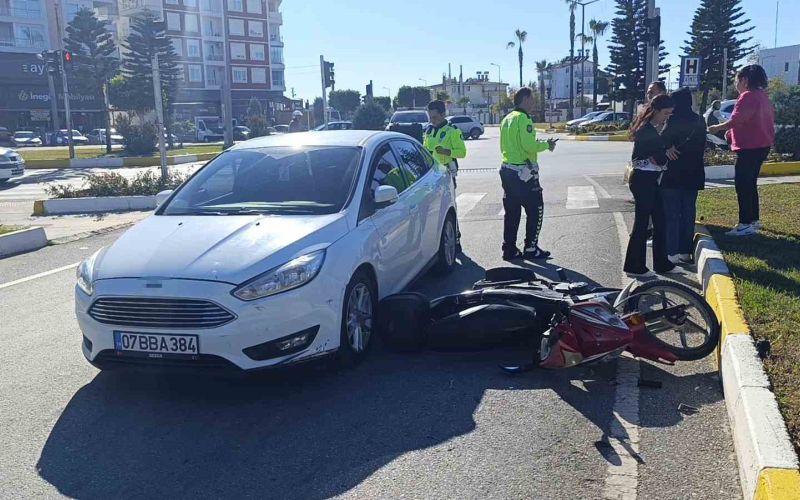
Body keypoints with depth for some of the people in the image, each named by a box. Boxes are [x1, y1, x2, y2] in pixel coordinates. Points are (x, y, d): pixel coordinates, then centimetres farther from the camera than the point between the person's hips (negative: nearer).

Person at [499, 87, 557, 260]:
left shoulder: (507, 119, 14)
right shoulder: (523, 118, -14)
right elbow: (529, 146, -22)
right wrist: (546, 145, -5)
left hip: (507, 170, 9)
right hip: (524, 173, -9)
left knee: (512, 212, 11)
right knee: (535, 210, 2)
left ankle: (509, 249, 13)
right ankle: (531, 249, 5)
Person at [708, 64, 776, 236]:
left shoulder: (748, 96, -15)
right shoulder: (762, 96, 16)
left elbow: (736, 120, -23)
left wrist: (717, 128, -9)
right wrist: (733, 131, 23)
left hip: (750, 147, -10)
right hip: (761, 145, 10)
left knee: (742, 184, -8)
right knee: (750, 183, 17)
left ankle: (745, 224, -10)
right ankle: (754, 220, 23)